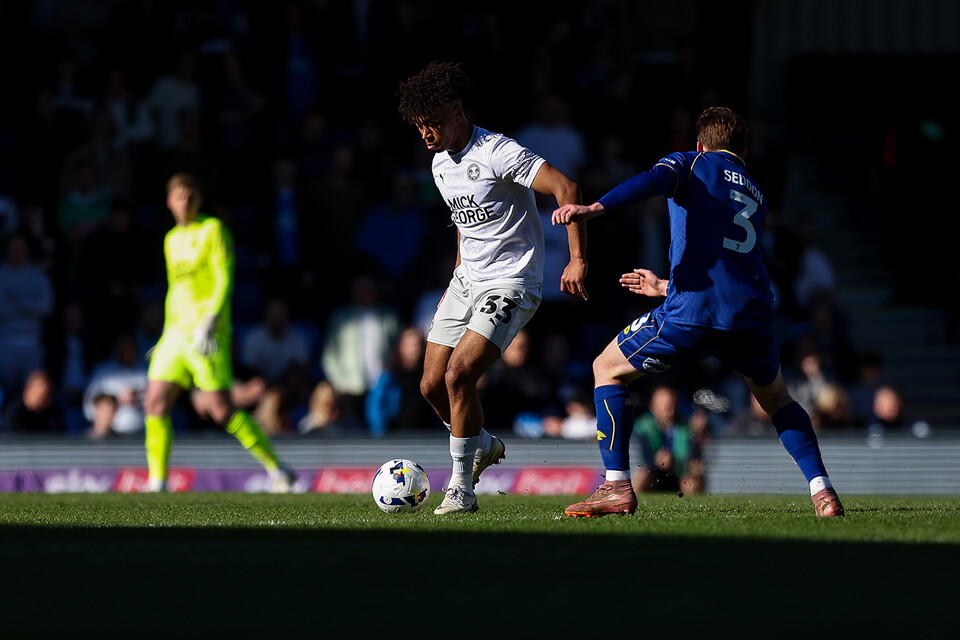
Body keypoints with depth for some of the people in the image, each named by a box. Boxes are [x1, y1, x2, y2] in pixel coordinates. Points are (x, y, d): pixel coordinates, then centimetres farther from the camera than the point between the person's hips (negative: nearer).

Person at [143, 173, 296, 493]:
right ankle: (157, 484, 0)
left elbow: (224, 281, -11)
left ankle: (277, 469, 0)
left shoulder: (213, 230, -3)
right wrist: (167, 335, 23)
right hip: (177, 332, 7)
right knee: (155, 403, -5)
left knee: (222, 411, -11)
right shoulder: (172, 239, 18)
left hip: (208, 335, -7)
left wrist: (209, 322, -23)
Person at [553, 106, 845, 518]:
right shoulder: (757, 197, 30)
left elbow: (657, 180, -12)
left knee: (607, 370, 14)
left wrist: (594, 208, -27)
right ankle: (823, 491, 16)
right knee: (775, 398, 31)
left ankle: (616, 487, 2)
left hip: (693, 313, -5)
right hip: (753, 313, 5)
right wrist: (665, 286, 50)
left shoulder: (693, 163, 13)